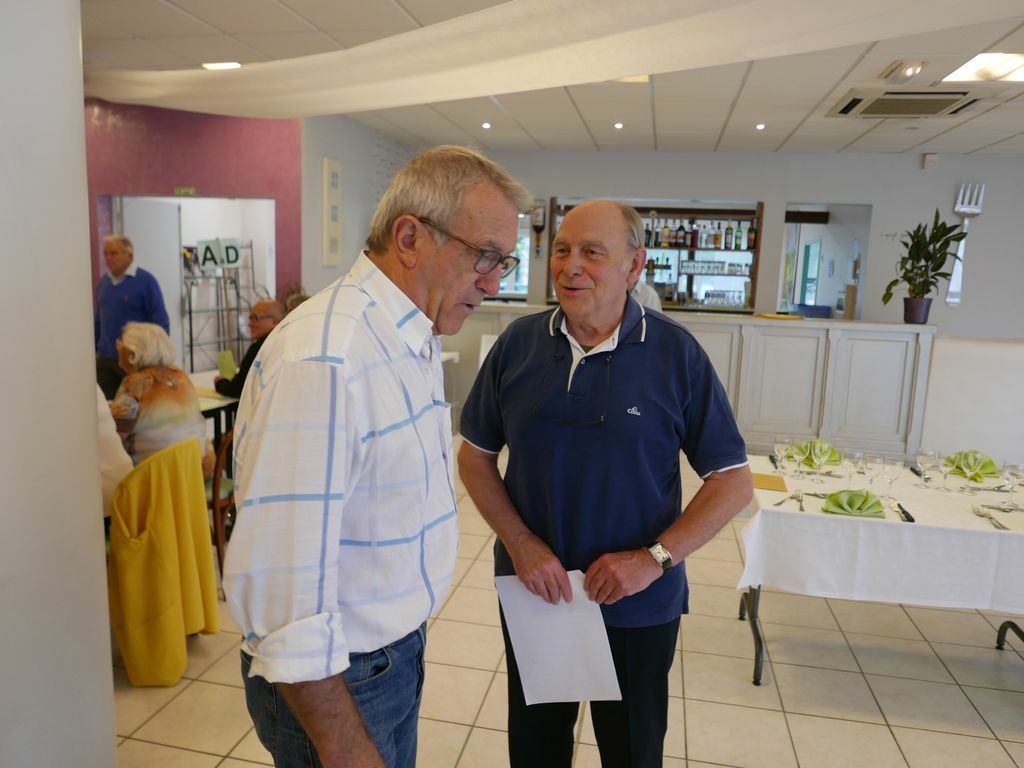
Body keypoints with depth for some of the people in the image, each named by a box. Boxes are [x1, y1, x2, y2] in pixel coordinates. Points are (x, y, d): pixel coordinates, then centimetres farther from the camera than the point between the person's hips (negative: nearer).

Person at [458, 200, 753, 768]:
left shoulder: (677, 354, -12)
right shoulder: (518, 343, -6)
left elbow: (732, 481, -8)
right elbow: (475, 455, 0)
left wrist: (655, 557, -17)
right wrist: (521, 544, -12)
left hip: (638, 608, -1)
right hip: (533, 591, 2)